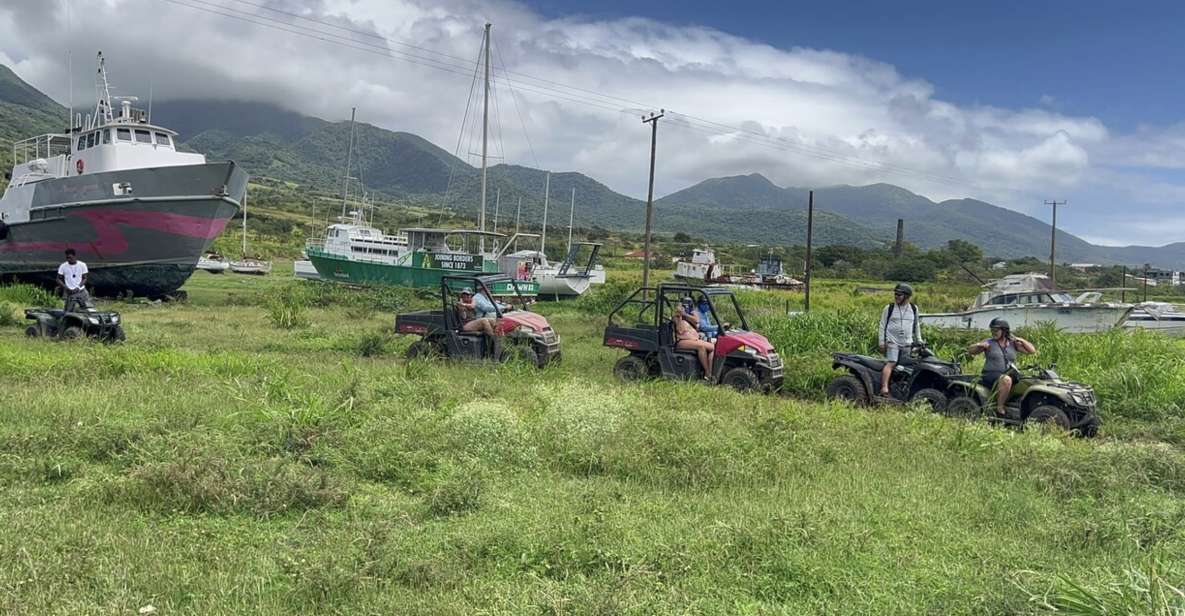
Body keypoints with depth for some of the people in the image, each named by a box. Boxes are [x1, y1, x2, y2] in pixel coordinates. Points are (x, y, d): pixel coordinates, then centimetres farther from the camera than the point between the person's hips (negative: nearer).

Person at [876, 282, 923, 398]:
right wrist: (881, 342, -2)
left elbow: (916, 326, 23)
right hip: (892, 342, -4)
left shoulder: (913, 309, 11)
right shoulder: (889, 308, 2)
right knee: (891, 363, -21)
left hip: (908, 344, 4)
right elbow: (882, 326, 4)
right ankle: (884, 388, -31)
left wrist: (919, 340, 21)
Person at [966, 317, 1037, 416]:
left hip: (1009, 374, 5)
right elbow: (970, 351, 3)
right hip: (990, 375, -4)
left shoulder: (1013, 343, 13)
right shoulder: (989, 343, 5)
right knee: (1006, 379, -35)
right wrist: (979, 345, -16)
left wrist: (1021, 340, -1)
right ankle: (999, 409, -31)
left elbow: (1032, 351, 10)